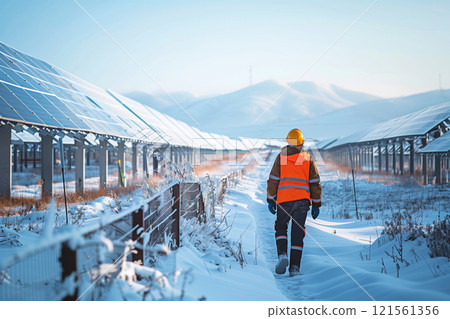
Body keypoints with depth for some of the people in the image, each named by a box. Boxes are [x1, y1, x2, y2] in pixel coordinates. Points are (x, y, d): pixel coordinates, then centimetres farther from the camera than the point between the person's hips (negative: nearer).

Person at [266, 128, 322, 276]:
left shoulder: (281, 157, 4)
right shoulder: (308, 158, 7)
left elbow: (273, 180, 2)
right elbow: (315, 183, 7)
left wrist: (271, 200, 8)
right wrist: (316, 204, 12)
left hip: (283, 200, -1)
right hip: (302, 200, 1)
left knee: (281, 229, 15)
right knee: (297, 233, 3)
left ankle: (282, 255, -8)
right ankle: (294, 267, 0)